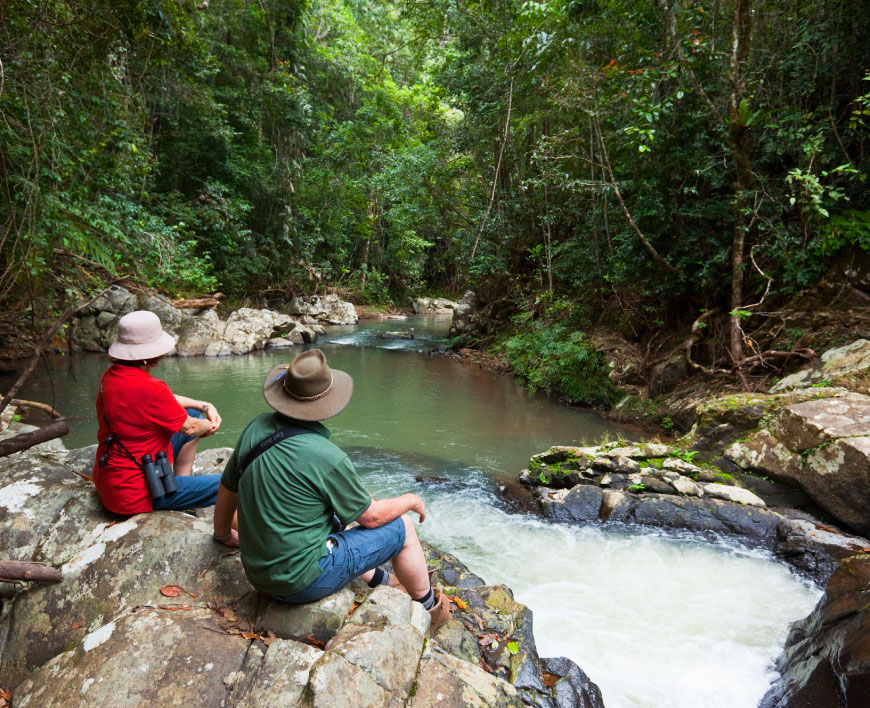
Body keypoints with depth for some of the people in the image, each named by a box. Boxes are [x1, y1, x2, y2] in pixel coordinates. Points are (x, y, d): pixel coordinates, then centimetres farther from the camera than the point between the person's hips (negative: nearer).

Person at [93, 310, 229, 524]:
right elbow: (189, 428, -13)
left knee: (194, 414, 17)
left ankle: (182, 484, 24)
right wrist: (209, 426, 8)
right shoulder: (148, 388, -29)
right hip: (135, 495, -10)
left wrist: (205, 406, 10)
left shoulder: (111, 375, 0)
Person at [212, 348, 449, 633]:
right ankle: (429, 607, 26)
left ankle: (381, 580, 43)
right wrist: (411, 500, 7)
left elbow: (227, 487, 8)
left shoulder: (256, 428, -6)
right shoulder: (326, 457, -26)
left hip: (258, 573, 8)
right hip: (303, 582, -7)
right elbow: (372, 517, -12)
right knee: (402, 526, 4)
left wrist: (222, 536, 27)